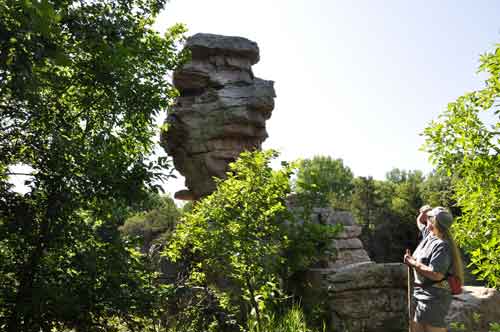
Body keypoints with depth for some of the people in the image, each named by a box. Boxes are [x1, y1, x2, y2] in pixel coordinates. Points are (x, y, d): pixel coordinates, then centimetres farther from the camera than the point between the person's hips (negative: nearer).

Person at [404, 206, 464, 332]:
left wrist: (413, 263, -21)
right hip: (419, 294, 10)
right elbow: (420, 221, 28)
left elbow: (436, 274, -29)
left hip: (433, 299, -10)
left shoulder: (441, 245, -22)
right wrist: (424, 212, 8)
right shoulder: (428, 235, 7)